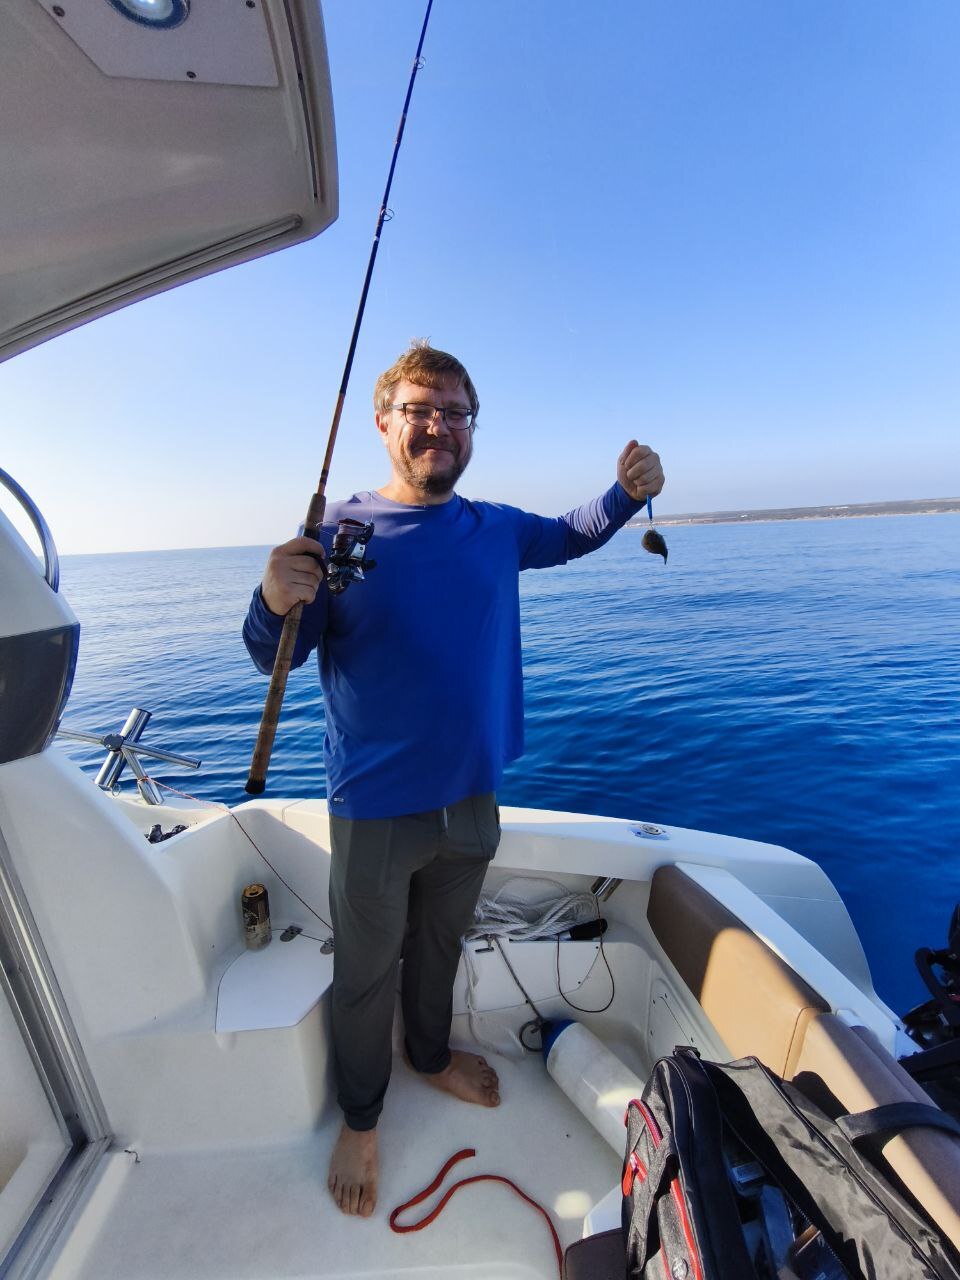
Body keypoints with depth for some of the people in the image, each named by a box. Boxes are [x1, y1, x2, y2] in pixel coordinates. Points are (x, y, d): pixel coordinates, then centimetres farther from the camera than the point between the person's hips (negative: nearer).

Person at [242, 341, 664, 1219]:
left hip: (472, 795, 4)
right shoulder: (341, 530, -14)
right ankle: (361, 1116, 47)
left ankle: (433, 1054, 57)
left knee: (441, 946, 27)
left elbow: (571, 536, 19)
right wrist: (276, 603, -34)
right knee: (367, 971, 18)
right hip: (376, 808, -4)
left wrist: (628, 493, 0)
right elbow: (275, 662, -11)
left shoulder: (497, 528, 0)